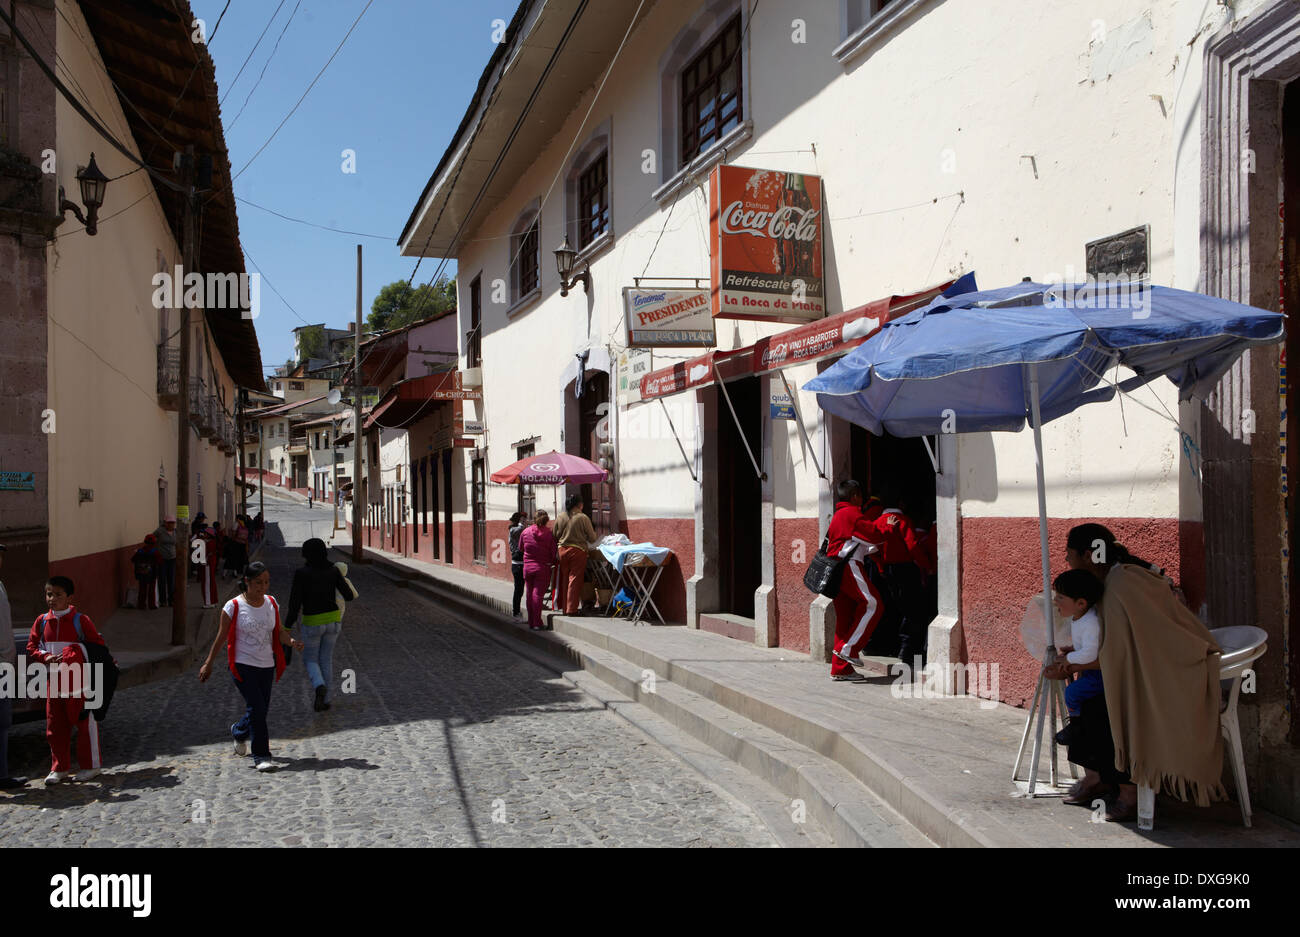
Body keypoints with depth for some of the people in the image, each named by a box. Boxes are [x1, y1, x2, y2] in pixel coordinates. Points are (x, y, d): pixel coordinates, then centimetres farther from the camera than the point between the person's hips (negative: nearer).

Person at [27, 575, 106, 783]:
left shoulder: (81, 620, -6)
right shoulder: (41, 621, 5)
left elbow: (98, 645, 0)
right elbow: (31, 648, 8)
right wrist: (46, 657, -9)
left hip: (79, 680, -4)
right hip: (54, 681, 4)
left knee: (85, 722, 2)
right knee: (55, 725, 9)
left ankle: (90, 765, 14)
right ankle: (59, 768, 21)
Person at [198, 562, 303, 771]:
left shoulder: (272, 603, 4)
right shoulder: (234, 606, -9)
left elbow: (278, 632, 6)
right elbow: (221, 637, -1)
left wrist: (291, 640, -15)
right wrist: (208, 663, 2)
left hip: (267, 666, 5)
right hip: (243, 665, -5)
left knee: (261, 710, 12)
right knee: (257, 708, -13)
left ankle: (238, 732, 44)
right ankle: (261, 757, -4)